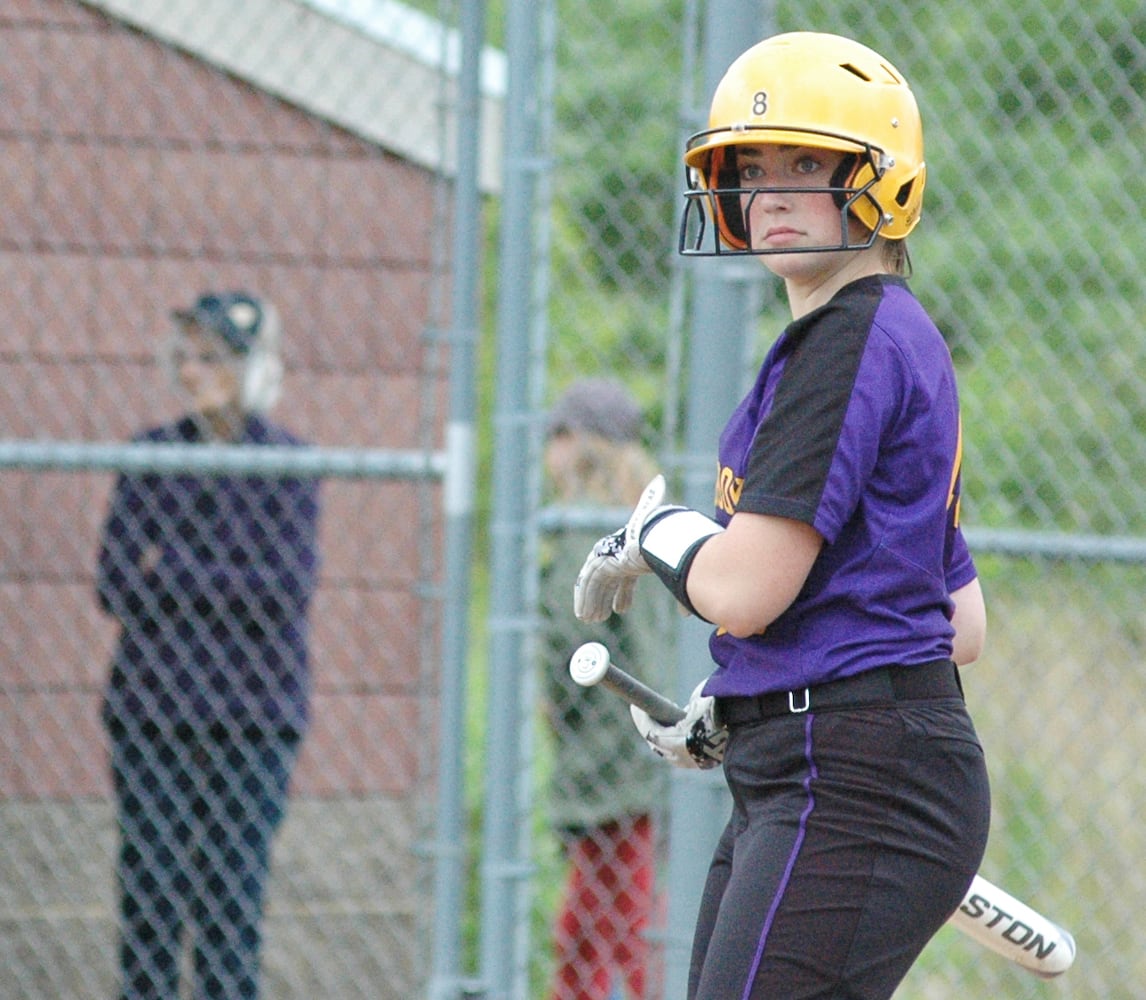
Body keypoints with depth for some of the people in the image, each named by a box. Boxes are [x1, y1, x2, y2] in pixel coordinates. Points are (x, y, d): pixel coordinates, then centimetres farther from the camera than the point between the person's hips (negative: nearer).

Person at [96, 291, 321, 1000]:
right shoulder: (152, 455, 9)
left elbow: (290, 589, -10)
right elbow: (115, 588, 2)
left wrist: (171, 572, -8)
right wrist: (225, 587, -10)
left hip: (252, 709, -3)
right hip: (151, 703, 3)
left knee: (231, 897, -4)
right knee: (147, 890, 0)